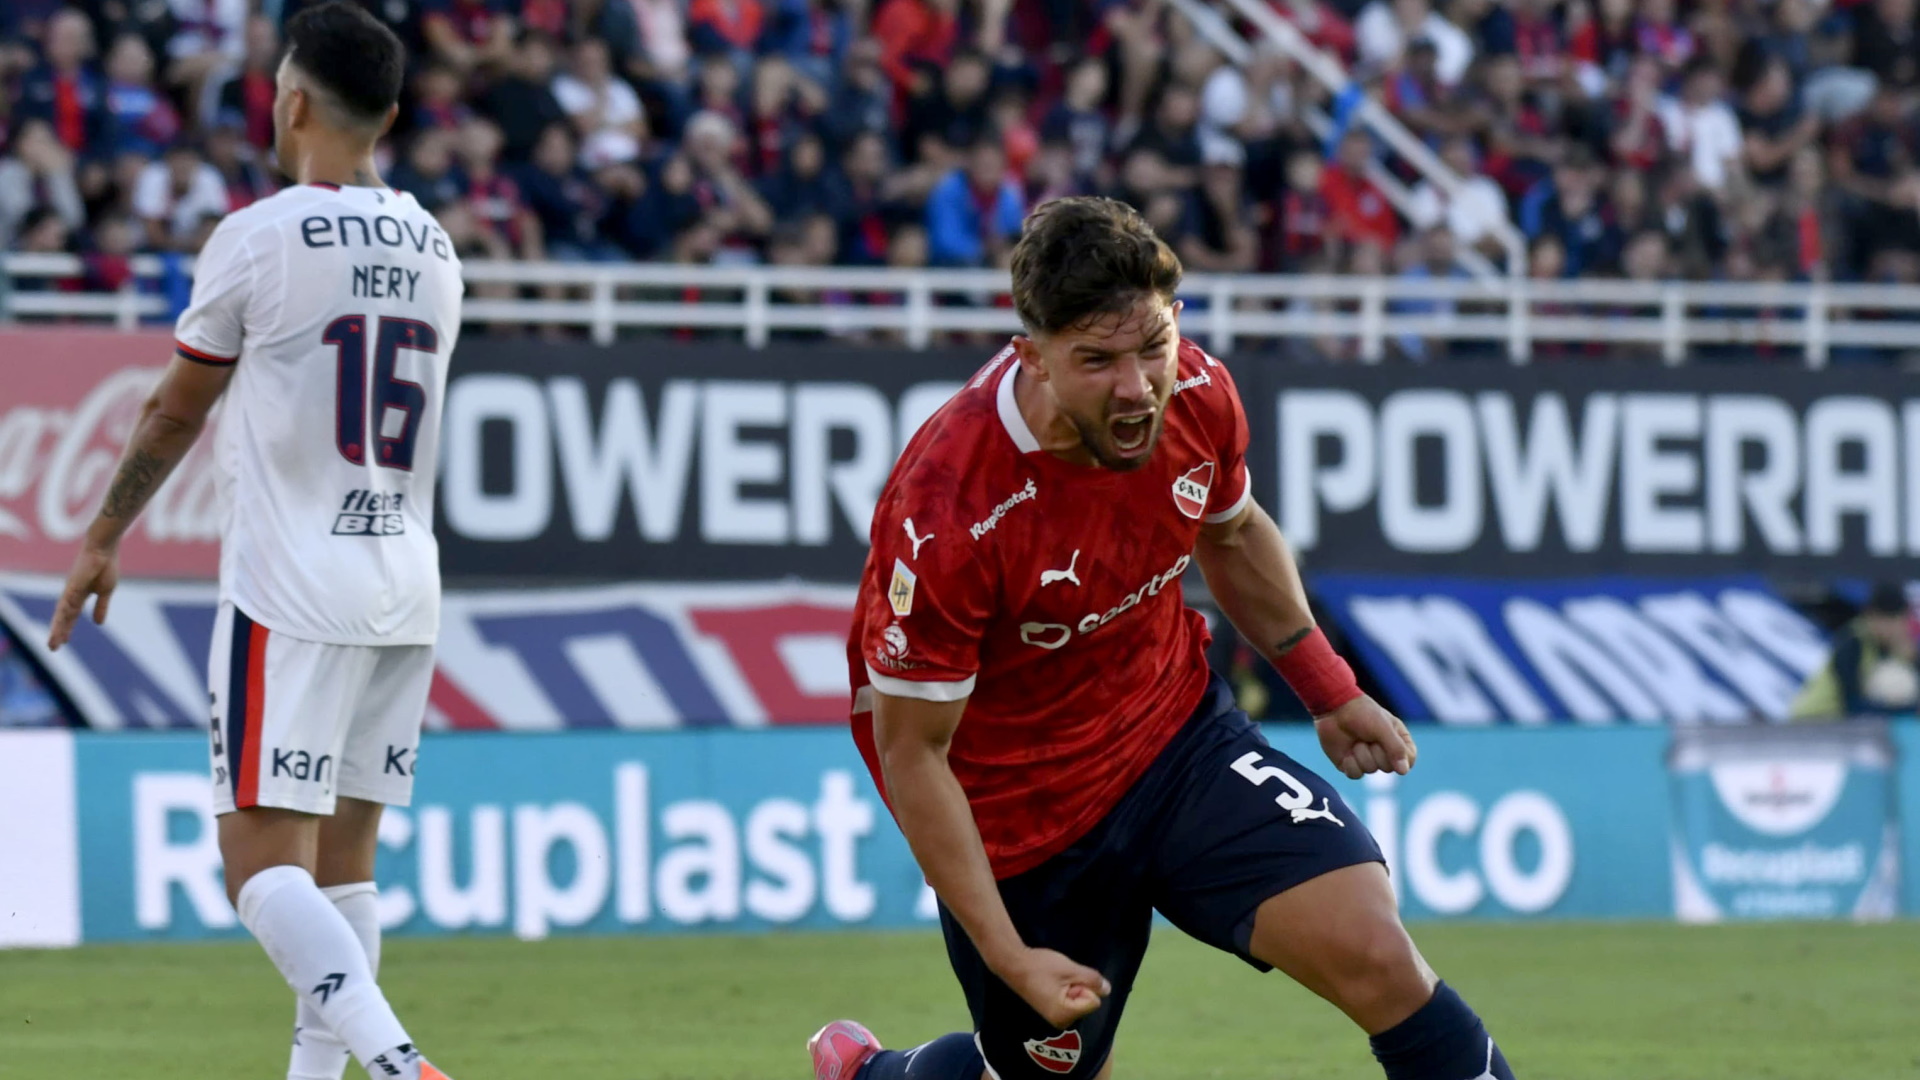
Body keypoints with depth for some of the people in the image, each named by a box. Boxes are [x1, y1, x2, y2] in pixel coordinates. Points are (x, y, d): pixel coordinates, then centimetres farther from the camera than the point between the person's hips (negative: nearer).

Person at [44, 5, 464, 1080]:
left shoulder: (259, 238, -8)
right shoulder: (435, 251, 9)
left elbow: (176, 413, 2)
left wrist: (104, 538, 16)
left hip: (290, 593, -6)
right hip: (407, 595, 6)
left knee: (264, 861, -9)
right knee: (343, 859, 13)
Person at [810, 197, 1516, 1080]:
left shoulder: (1195, 395, -15)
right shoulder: (947, 513, -33)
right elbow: (911, 754, -22)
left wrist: (1330, 692, 10)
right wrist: (1009, 956, -24)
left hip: (1179, 733, 4)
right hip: (1024, 805, -4)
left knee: (1375, 956, -16)